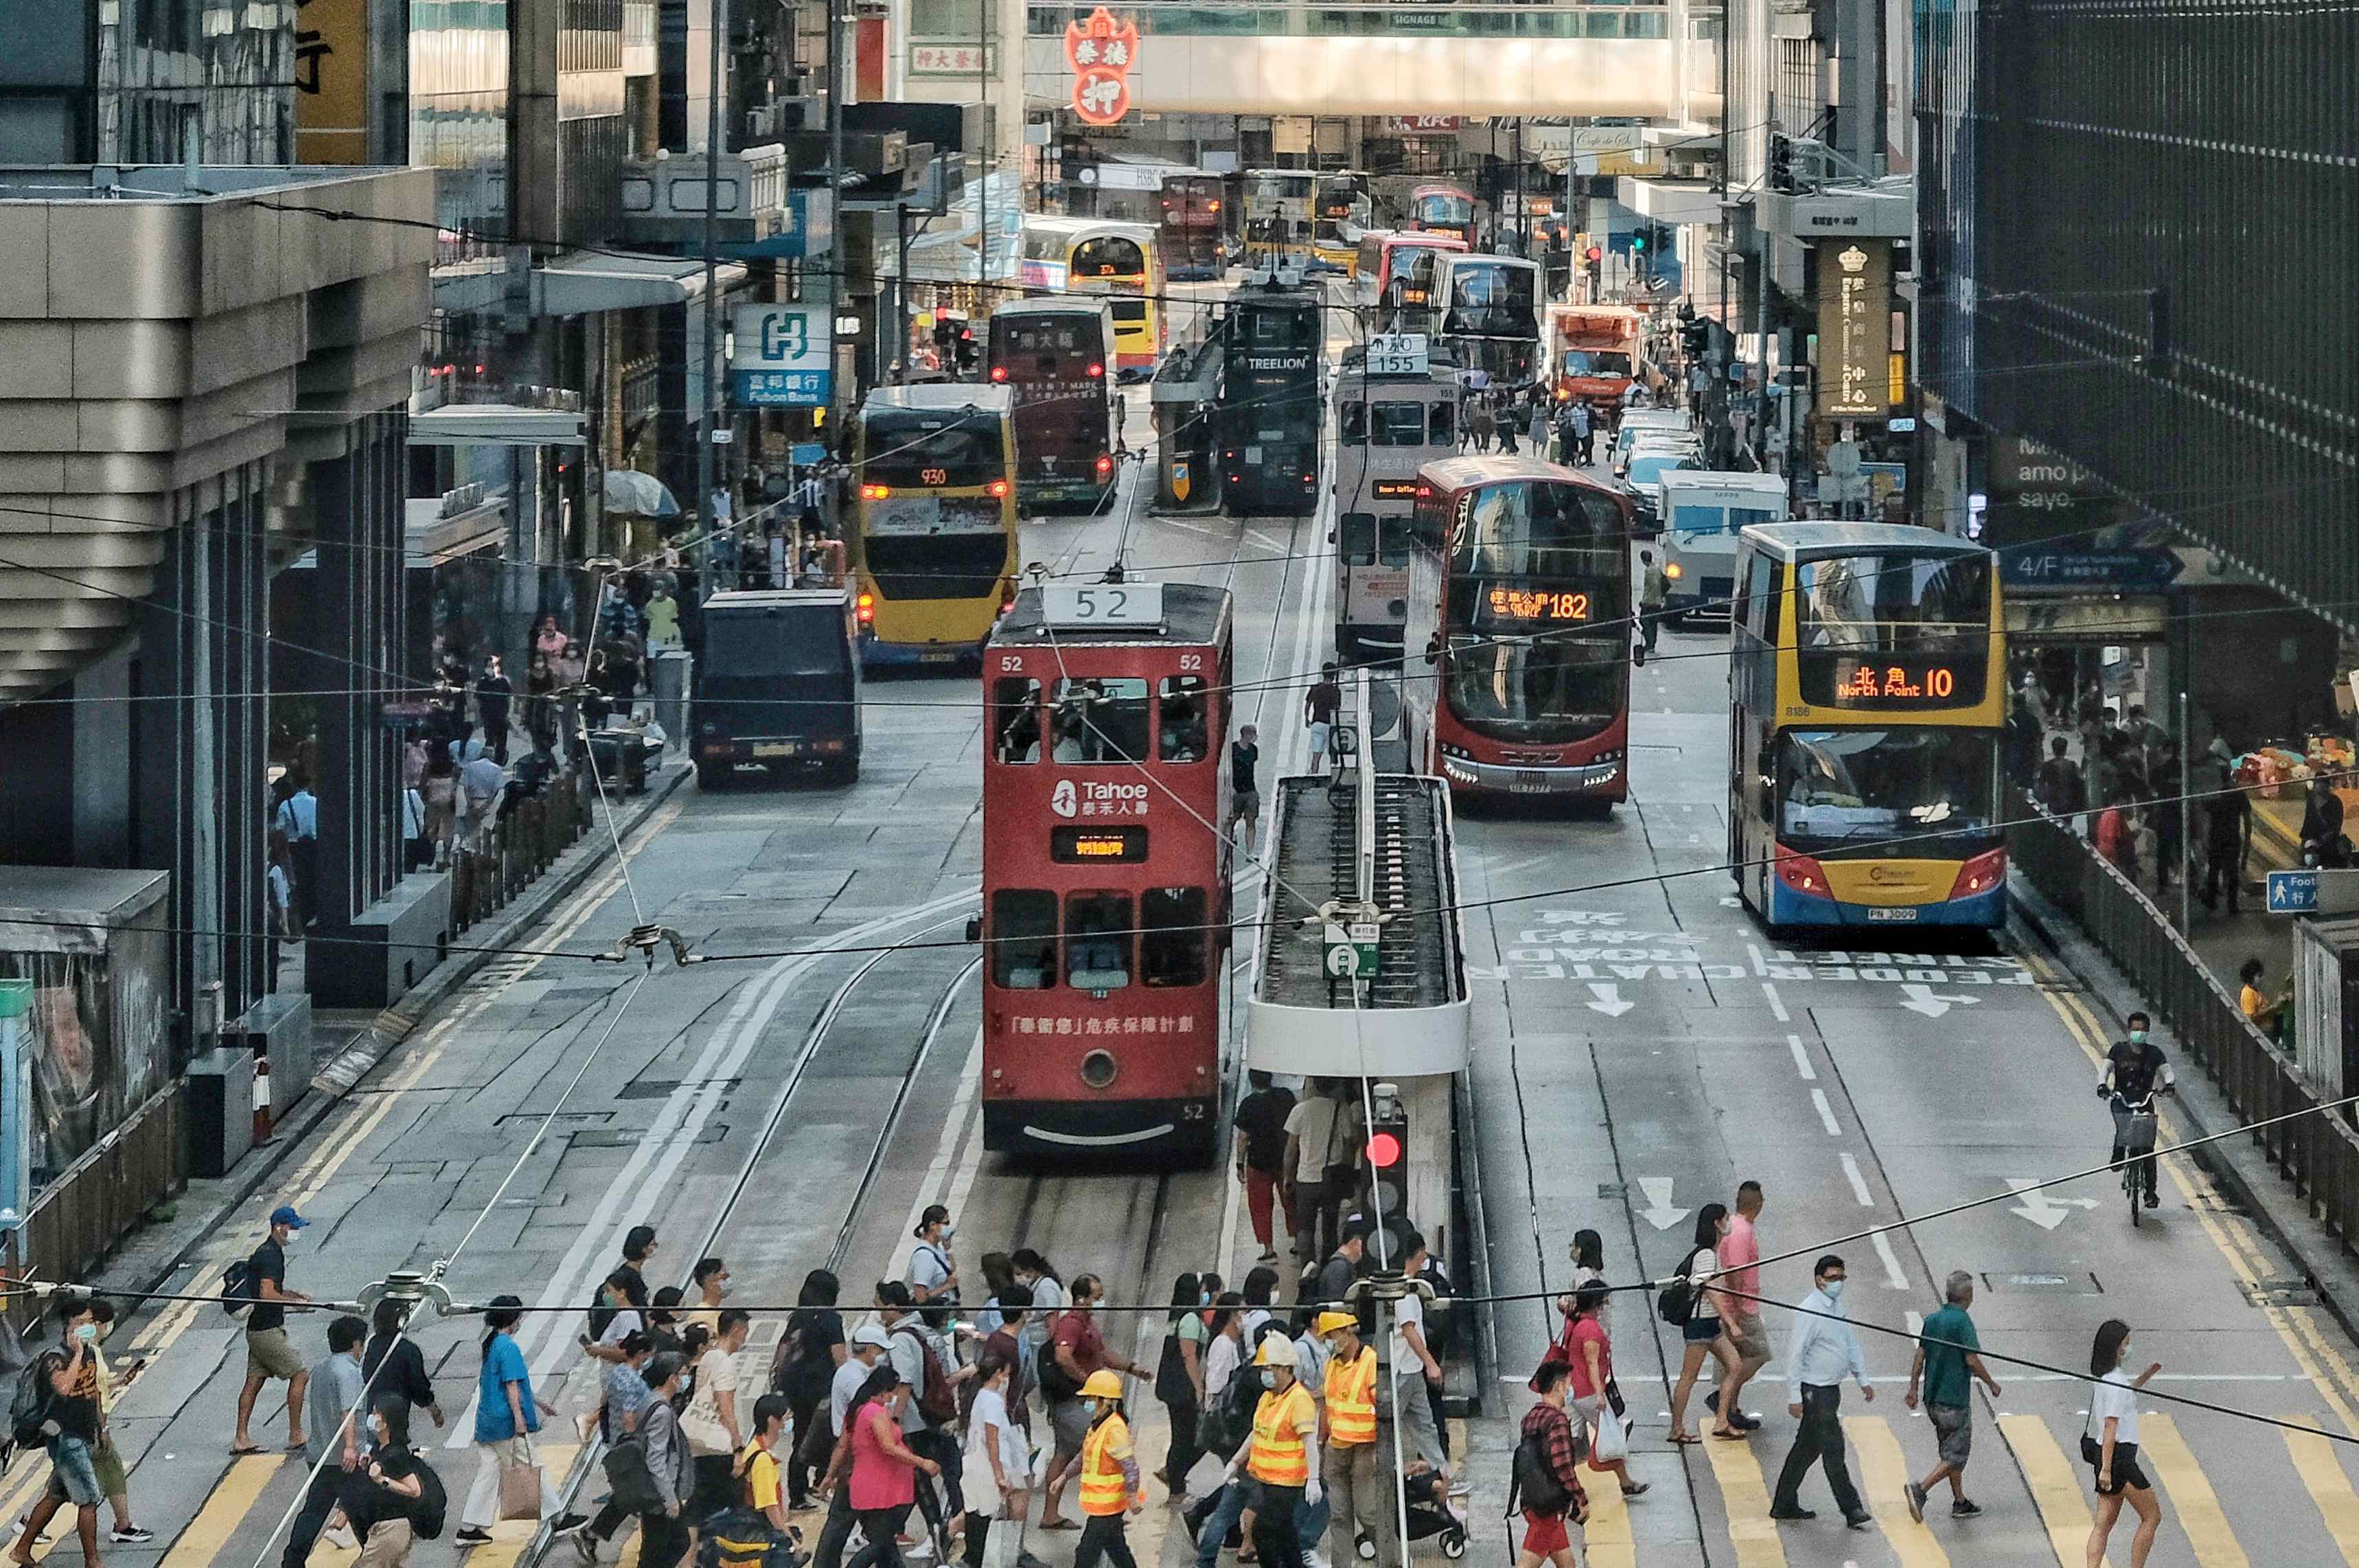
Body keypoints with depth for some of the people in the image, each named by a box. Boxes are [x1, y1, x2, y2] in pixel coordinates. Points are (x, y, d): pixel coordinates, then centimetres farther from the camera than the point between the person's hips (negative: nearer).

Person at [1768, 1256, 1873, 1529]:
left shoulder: (1837, 1306, 11)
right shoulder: (1810, 1312, -17)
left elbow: (1851, 1343, 22)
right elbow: (1796, 1354, -17)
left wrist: (1863, 1379, 20)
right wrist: (1795, 1396, -18)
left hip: (1831, 1390, 9)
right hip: (1815, 1391, -9)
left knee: (1808, 1448, 14)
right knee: (1833, 1449, -6)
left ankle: (1784, 1506, 22)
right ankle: (1852, 1510, -3)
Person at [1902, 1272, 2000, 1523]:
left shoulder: (1932, 1320, 6)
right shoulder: (1962, 1322, -16)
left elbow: (1920, 1357, 9)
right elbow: (1972, 1361, -18)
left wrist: (1913, 1389, 15)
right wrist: (1992, 1384, -4)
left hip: (1933, 1399, 8)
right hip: (1955, 1399, -8)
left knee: (1951, 1451, 19)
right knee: (1956, 1456, -3)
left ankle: (1960, 1502, 24)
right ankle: (1920, 1490, -18)